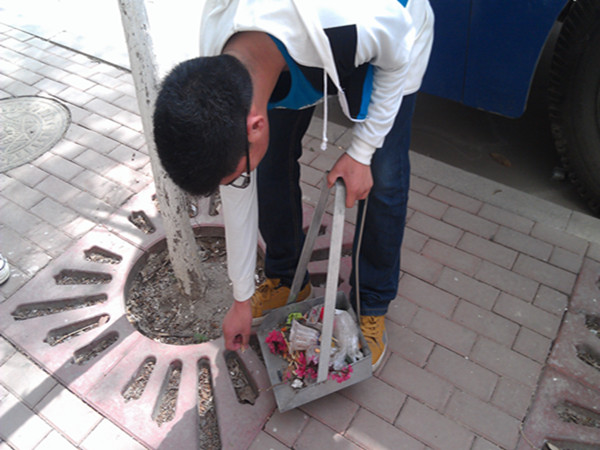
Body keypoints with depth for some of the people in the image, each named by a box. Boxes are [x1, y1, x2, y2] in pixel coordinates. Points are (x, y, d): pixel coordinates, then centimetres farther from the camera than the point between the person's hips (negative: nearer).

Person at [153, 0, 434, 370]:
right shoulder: (213, 82, -28)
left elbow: (401, 57, -22)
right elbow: (237, 195, -15)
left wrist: (361, 152, -24)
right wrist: (241, 300, -4)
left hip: (394, 37, -2)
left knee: (382, 179, -12)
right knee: (271, 163, -5)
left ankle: (372, 305, 10)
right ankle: (286, 279, 20)